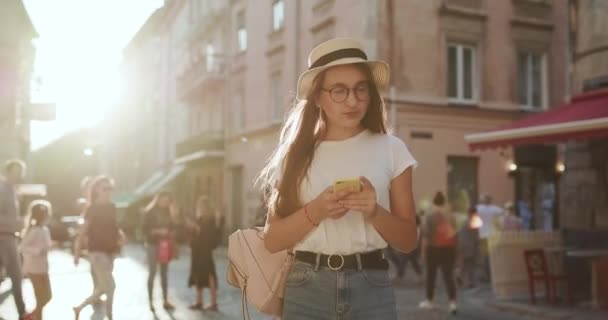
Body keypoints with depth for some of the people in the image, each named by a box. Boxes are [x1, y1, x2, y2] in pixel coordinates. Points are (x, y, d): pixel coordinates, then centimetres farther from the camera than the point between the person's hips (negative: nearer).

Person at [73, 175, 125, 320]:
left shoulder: (111, 207, 8)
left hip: (109, 252, 8)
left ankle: (79, 308, 32)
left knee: (103, 287, 15)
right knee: (110, 286, -11)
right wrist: (77, 253, -12)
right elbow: (83, 231, -10)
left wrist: (120, 235, -1)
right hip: (97, 252, -8)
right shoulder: (93, 208, -12)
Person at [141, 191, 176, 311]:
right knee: (152, 273, -3)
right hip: (153, 245, -5)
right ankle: (151, 301, 2)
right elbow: (144, 229, -11)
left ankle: (165, 301, 12)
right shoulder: (150, 212, -6)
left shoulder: (167, 212, 9)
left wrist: (171, 234, -5)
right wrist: (158, 231, -22)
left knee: (164, 273, 8)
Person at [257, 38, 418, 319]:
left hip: (370, 288, 0)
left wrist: (375, 212, -13)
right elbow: (272, 240, 2)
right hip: (307, 289, 1)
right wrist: (315, 211, -13)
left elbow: (408, 240, 4)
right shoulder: (296, 155, 3)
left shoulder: (390, 149, 2)